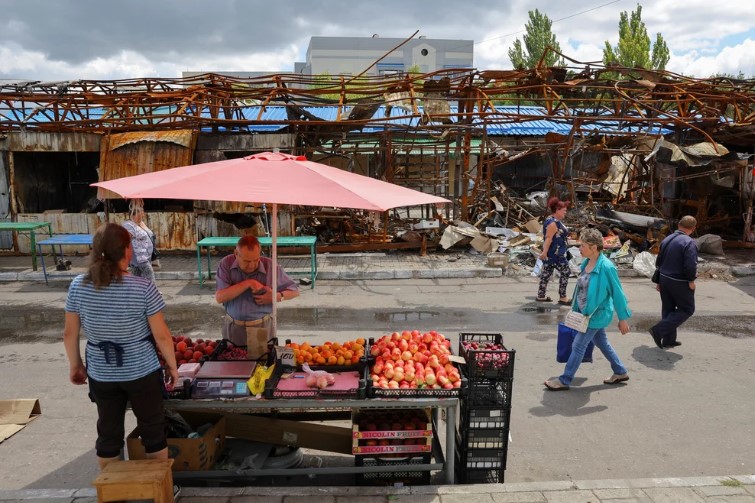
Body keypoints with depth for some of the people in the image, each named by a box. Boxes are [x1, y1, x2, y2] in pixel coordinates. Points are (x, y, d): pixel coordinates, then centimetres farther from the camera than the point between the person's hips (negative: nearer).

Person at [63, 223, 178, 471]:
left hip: (101, 375, 3)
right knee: (152, 429, 15)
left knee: (108, 432, 19)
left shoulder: (78, 286, -9)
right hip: (142, 372, -3)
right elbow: (162, 335, -14)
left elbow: (70, 333, 0)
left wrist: (75, 364, 16)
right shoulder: (143, 288, -20)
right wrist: (172, 365, 0)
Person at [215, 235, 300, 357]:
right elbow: (219, 297, -17)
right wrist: (247, 283, -24)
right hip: (233, 328, 1)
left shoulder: (270, 266, -11)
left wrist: (278, 296, -21)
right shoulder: (226, 264, -9)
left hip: (261, 328, -1)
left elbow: (294, 290, -1)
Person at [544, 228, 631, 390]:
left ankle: (564, 380, 11)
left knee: (578, 346, -1)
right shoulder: (587, 263, 0)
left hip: (596, 314, -8)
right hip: (586, 312, 8)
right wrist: (576, 308, 17)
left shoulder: (606, 267, -24)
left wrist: (623, 318, -10)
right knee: (602, 343, 22)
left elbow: (617, 293, -16)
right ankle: (620, 372, 40)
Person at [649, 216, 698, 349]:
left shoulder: (666, 239, 6)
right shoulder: (689, 243, -18)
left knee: (668, 309, 16)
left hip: (664, 279, 7)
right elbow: (690, 265, -26)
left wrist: (658, 281, 20)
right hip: (680, 283, -7)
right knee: (687, 309, 8)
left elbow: (659, 262, 12)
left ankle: (669, 340, 24)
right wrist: (691, 280, -7)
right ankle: (658, 330, -5)